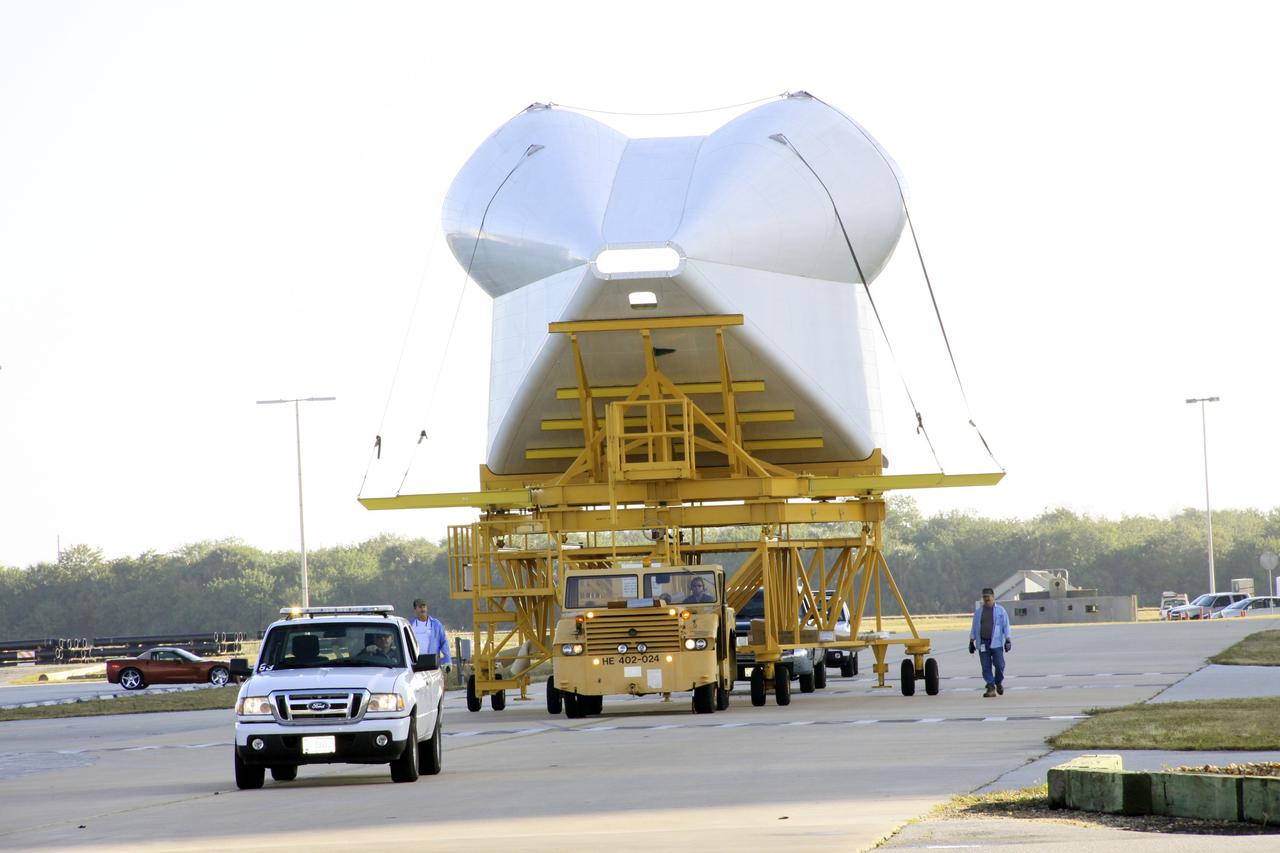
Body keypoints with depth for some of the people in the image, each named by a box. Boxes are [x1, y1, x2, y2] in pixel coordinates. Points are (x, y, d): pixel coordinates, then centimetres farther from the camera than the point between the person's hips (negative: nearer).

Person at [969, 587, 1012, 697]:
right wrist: (971, 642, 10)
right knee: (986, 667, -2)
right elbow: (974, 627, 16)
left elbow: (1006, 626, 4)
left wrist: (1008, 641, -4)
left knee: (999, 664, -9)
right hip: (982, 643, 3)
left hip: (996, 642, -3)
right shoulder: (978, 612, 14)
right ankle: (991, 688, 1)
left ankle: (999, 682, 17)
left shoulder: (1000, 611, 6)